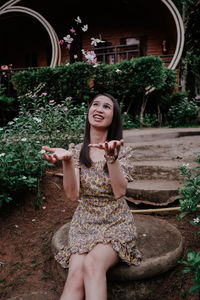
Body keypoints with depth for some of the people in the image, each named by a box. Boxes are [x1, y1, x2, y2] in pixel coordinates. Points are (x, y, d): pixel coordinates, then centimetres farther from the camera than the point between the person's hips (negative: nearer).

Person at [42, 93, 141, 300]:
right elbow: (72, 195, -11)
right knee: (75, 278, -23)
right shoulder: (76, 151, 1)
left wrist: (111, 156, -31)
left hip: (116, 224, -1)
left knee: (92, 264, -31)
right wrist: (66, 160, -27)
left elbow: (119, 192, -18)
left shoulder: (123, 151, -3)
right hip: (84, 224, 2)